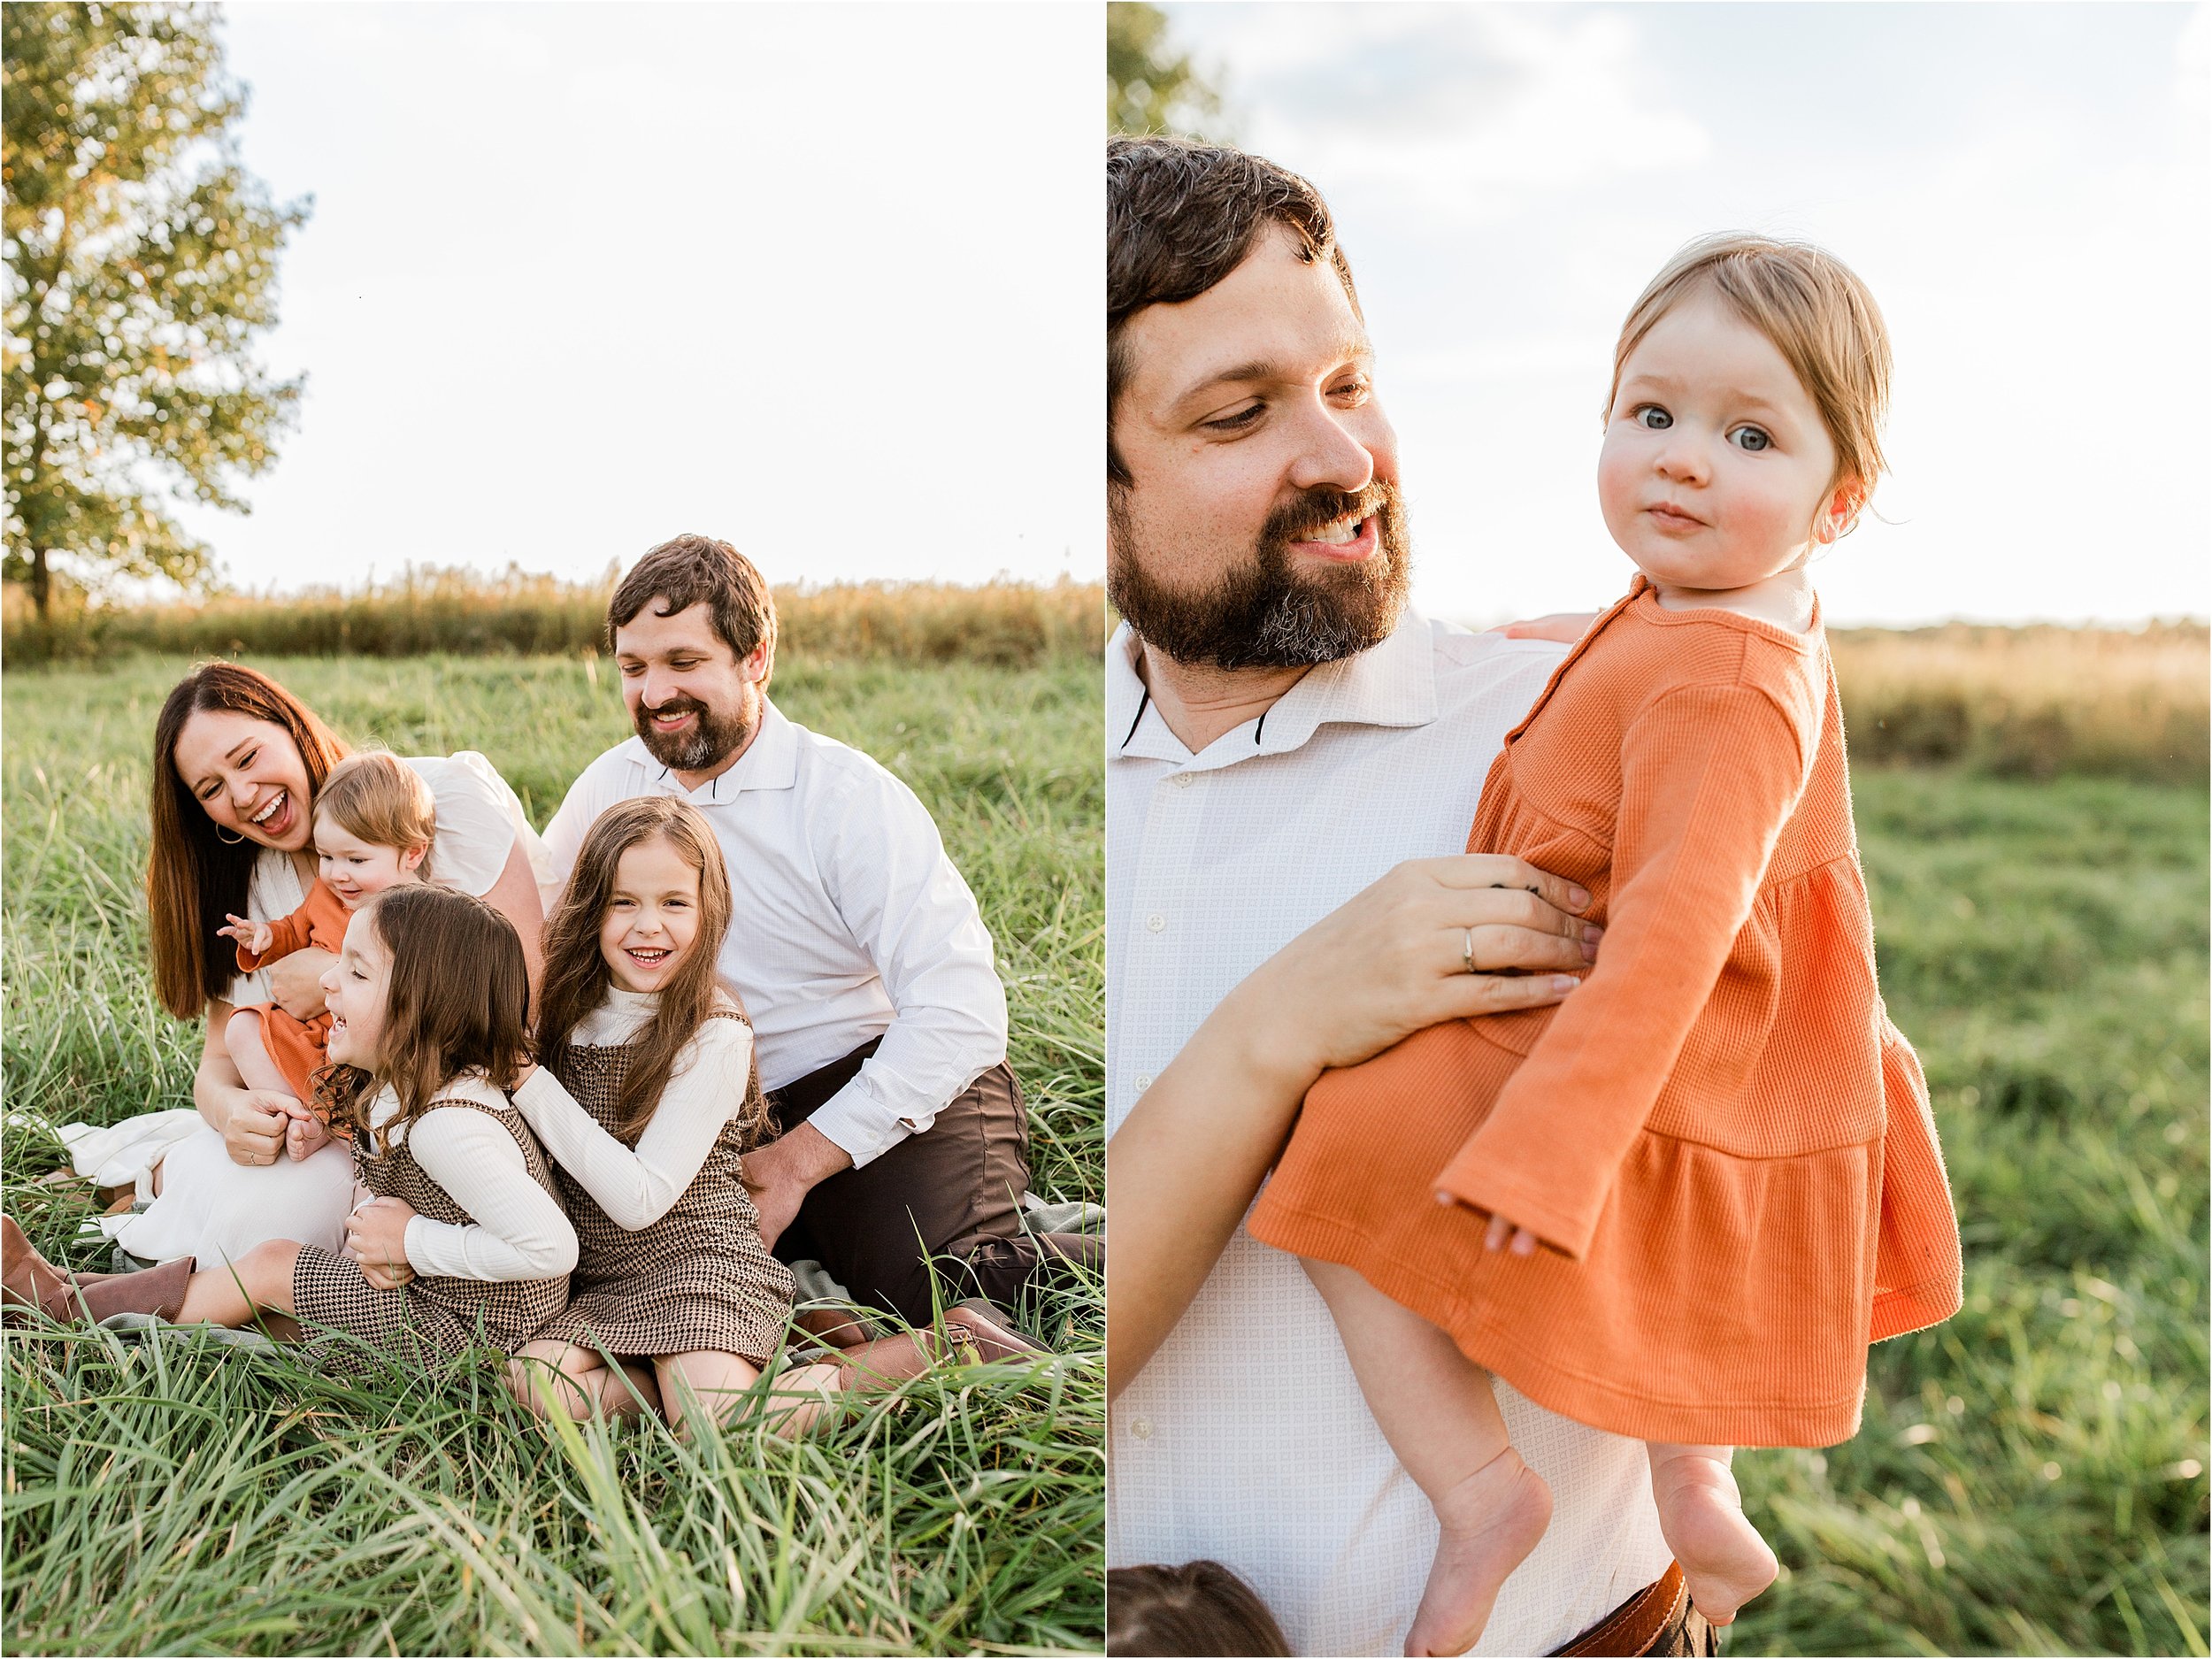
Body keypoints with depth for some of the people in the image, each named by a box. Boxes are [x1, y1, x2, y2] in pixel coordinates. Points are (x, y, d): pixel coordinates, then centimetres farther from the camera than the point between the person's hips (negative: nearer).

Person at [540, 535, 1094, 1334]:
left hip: (903, 1091, -6)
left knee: (925, 1283, -30)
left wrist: (797, 1161, -23)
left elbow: (960, 1013, -22)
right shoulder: (613, 785, 5)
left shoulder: (851, 796, -14)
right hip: (747, 1115, 6)